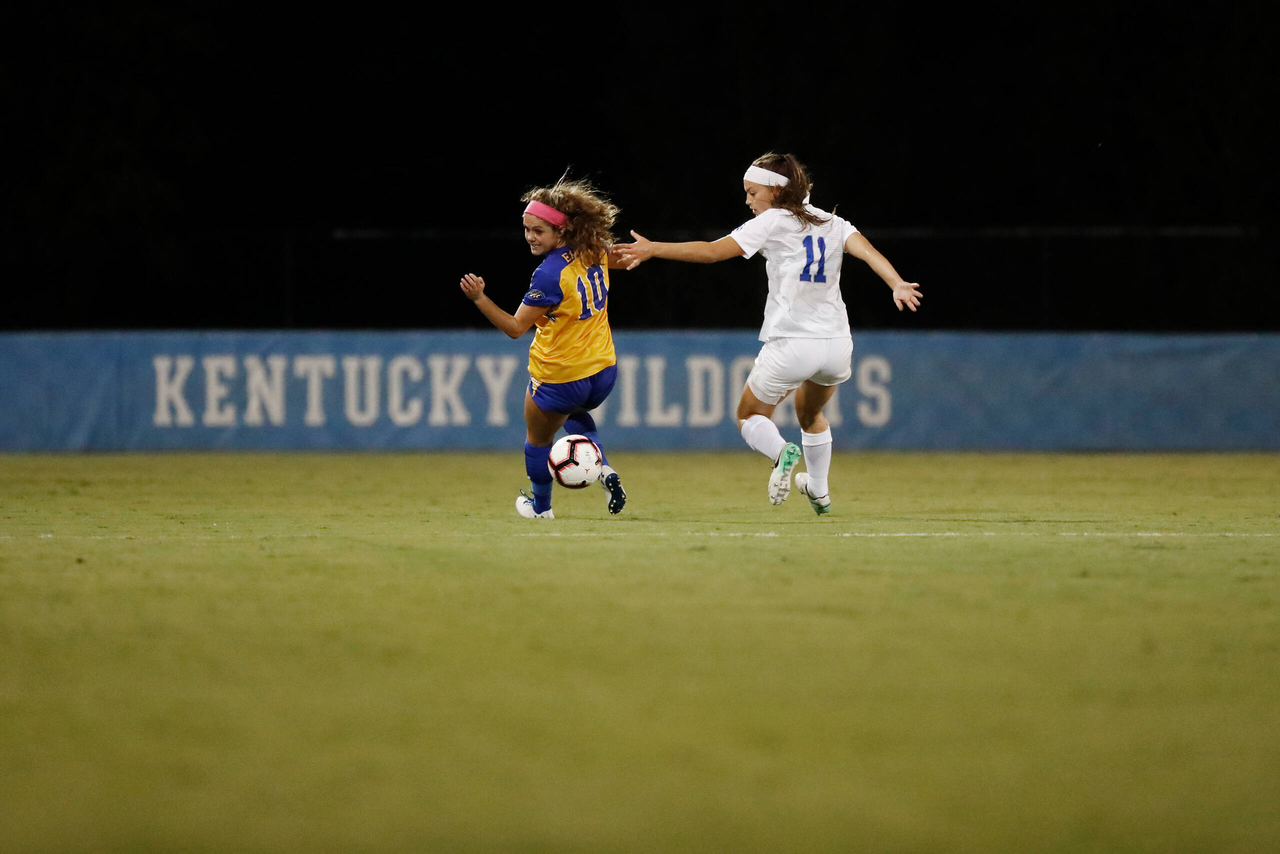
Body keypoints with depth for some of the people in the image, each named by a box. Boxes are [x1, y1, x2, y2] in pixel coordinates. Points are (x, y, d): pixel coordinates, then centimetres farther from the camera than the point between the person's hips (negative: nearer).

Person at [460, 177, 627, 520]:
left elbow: (515, 327, -24)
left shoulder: (550, 274, -28)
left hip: (558, 380, -7)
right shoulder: (594, 253, -6)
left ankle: (541, 507, 39)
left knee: (538, 439, 21)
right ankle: (603, 469, 17)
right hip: (603, 372, 7)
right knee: (574, 413, 38)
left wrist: (479, 298, -30)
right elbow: (614, 259, 20)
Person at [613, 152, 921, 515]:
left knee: (750, 416, 14)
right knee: (810, 414, 33)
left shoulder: (772, 222, -2)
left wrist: (653, 249, -7)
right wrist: (897, 284, -20)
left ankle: (781, 452, -17)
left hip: (791, 345, -6)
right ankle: (820, 492, 37)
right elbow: (867, 251, -5)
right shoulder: (831, 222, 13)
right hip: (837, 343, 6)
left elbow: (712, 251, -9)